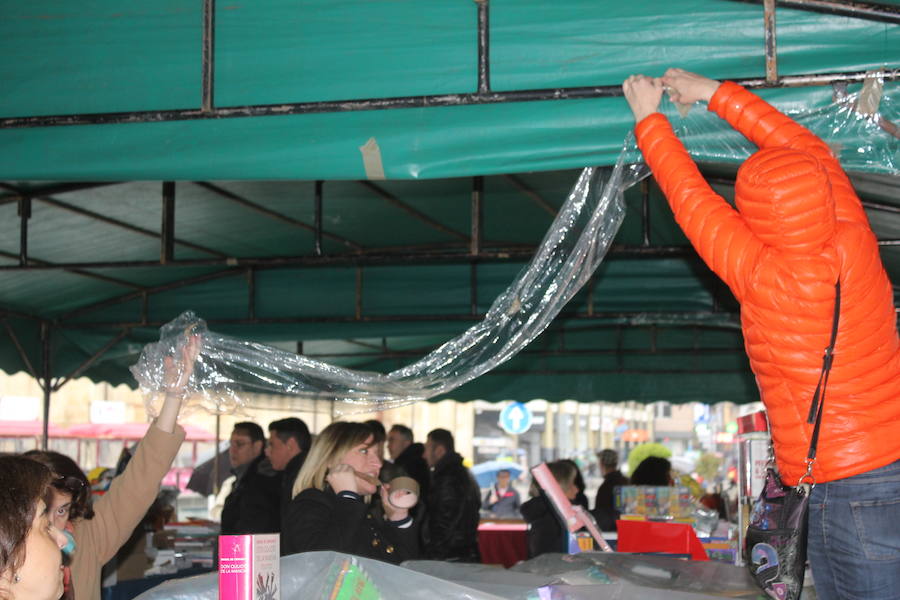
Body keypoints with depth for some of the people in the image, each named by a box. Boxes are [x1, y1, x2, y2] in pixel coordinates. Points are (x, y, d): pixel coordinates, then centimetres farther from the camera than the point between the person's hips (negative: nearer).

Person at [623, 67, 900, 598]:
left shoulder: (764, 280, -15)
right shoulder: (855, 248, -2)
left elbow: (691, 197, -1)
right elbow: (812, 150, 13)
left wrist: (649, 119, 14)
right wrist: (716, 93, 22)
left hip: (846, 490, -6)